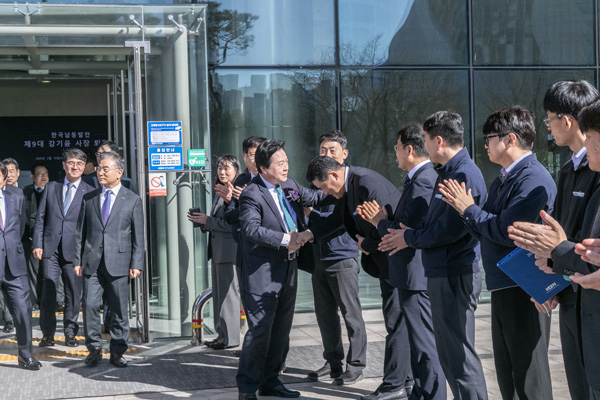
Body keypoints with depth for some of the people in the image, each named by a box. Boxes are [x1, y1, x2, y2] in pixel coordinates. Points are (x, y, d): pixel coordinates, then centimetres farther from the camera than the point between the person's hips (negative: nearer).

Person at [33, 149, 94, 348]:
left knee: (74, 294, 4)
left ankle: (70, 333, 16)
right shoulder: (51, 188, 11)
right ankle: (48, 334, 10)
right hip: (51, 249, 1)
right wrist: (37, 244, 1)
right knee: (48, 292, -1)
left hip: (74, 250, -1)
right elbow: (40, 218, 10)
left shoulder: (90, 192, 4)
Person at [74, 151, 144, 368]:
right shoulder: (89, 198, 11)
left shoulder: (132, 200, 5)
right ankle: (94, 348, 12)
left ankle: (117, 352, 14)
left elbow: (138, 236, 2)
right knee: (90, 305, -4)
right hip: (92, 262, 2)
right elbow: (80, 232, 11)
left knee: (119, 309, 3)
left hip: (119, 263, -2)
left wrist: (136, 264, -5)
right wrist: (78, 260, 4)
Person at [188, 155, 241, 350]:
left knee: (228, 294, -4)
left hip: (230, 249, -10)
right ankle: (222, 334, 24)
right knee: (218, 294, 15)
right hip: (217, 250, 10)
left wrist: (207, 221, -13)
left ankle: (230, 338, 4)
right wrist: (202, 222, 2)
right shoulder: (219, 193, 17)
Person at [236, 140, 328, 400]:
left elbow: (314, 198, 24)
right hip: (263, 273, -8)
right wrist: (284, 239, -31)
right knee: (260, 330, -7)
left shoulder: (289, 186, 10)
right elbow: (252, 228, -27)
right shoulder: (252, 195, -14)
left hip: (288, 270, 8)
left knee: (281, 329, 13)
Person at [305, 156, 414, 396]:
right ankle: (405, 380, 25)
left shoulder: (368, 184, -25)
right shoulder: (348, 186, 6)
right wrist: (309, 233, 9)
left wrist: (366, 245, -11)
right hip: (386, 261, 10)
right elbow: (338, 217, 19)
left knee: (396, 322, -3)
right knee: (398, 321, 15)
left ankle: (394, 385, 4)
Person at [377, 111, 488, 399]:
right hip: (442, 273, 11)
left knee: (459, 355, -6)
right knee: (449, 354, 17)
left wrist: (411, 238, -8)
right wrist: (409, 233, 7)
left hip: (455, 277, -11)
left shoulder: (464, 175, -17)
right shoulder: (447, 172, 16)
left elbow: (451, 228, -22)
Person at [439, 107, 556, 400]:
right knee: (507, 374, 17)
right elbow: (485, 231, 14)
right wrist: (462, 207, -2)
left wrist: (469, 209, -10)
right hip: (502, 287, 10)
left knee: (528, 377, -3)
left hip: (524, 290, -10)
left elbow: (506, 231, -23)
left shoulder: (533, 180, -16)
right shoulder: (502, 180, 15)